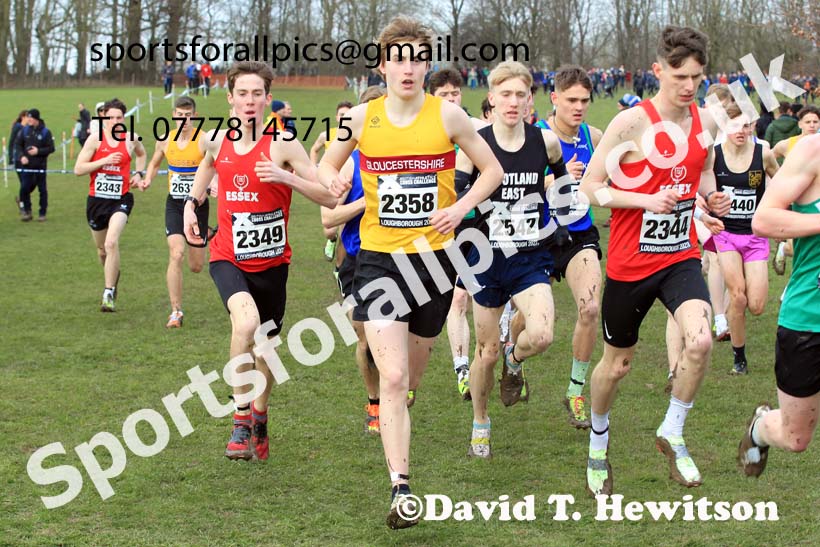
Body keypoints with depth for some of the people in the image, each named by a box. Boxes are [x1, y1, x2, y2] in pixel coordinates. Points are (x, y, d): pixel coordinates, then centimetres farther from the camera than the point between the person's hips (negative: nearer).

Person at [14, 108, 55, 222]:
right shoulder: (24, 130, 1)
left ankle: (42, 213, 15)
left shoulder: (46, 132, -6)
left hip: (40, 166, -2)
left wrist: (38, 151, -17)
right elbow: (17, 144, 6)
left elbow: (51, 148, -5)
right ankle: (27, 211, 13)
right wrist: (21, 156, -10)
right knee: (24, 188, -3)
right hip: (27, 165, 2)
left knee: (42, 189, 5)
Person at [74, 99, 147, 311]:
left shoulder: (132, 139, 1)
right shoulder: (95, 138, -5)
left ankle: (109, 294, -17)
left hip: (121, 199, -1)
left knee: (112, 243, -23)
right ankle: (113, 275, 48)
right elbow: (78, 169, -8)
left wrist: (139, 174, 9)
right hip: (97, 200, 1)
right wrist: (104, 161, -19)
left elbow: (141, 154, 26)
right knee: (102, 250, 15)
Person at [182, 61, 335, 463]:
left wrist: (286, 177, -27)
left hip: (271, 262, 0)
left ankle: (259, 422, 40)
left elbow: (329, 197, -15)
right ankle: (240, 420, -16)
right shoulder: (216, 140, 0)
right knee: (245, 321, -29)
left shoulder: (282, 145, -11)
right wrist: (192, 202, 13)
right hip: (227, 257, 0)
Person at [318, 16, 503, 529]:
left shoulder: (448, 115, -3)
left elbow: (492, 169, 7)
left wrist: (460, 208, -9)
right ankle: (401, 487, -12)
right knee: (392, 376, -14)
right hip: (379, 257, -1)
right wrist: (334, 180, -8)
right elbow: (327, 164, 16)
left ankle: (394, 417, 51)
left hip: (433, 254, 1)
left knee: (412, 371, 17)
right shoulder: (361, 118, -1)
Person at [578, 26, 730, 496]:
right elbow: (591, 187, -12)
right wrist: (647, 199, -25)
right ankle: (598, 445, 39)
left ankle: (673, 434, 1)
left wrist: (712, 195, -2)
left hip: (682, 258, 3)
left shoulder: (706, 122, 2)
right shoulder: (631, 123, -15)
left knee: (701, 339, -23)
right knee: (618, 362, 11)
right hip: (630, 263, -3)